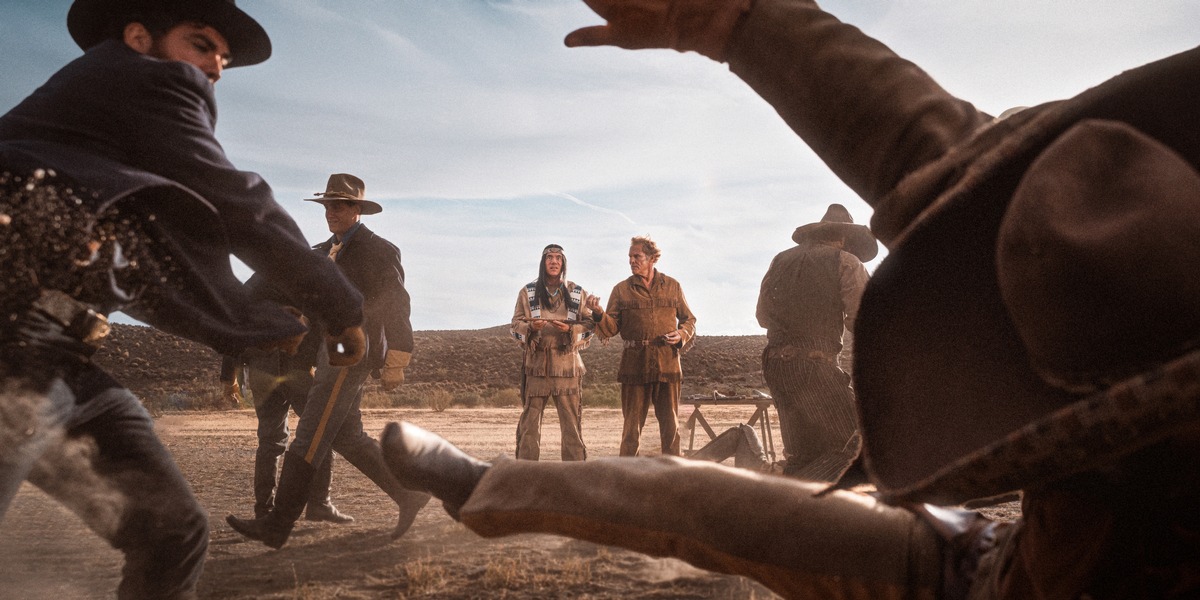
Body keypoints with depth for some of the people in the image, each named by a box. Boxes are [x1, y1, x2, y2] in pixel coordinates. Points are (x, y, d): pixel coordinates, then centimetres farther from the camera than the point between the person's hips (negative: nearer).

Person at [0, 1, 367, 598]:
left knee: (172, 532, 7)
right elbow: (239, 208, 1)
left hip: (56, 358, 10)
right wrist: (342, 309, 10)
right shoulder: (151, 78, 4)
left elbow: (149, 275, 28)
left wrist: (263, 328, 30)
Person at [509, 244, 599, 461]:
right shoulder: (528, 292, 9)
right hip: (537, 362, 0)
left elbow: (590, 324, 8)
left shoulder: (577, 293, 9)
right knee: (530, 419, 0)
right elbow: (516, 324, 8)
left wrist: (570, 329, -10)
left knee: (572, 419, 0)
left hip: (567, 363, 0)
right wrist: (531, 327, -13)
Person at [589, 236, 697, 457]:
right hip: (635, 365, -1)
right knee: (632, 424, 3)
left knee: (670, 424, 6)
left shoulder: (673, 287, 10)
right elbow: (612, 328, 1)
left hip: (668, 362, 1)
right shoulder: (621, 290, 7)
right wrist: (599, 314, -19)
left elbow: (689, 320, 17)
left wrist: (681, 335, -3)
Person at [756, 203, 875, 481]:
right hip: (815, 366, -7)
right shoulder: (845, 262, 0)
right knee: (854, 444, -3)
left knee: (803, 453, 16)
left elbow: (763, 317, 23)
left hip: (775, 364, 7)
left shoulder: (781, 260, 17)